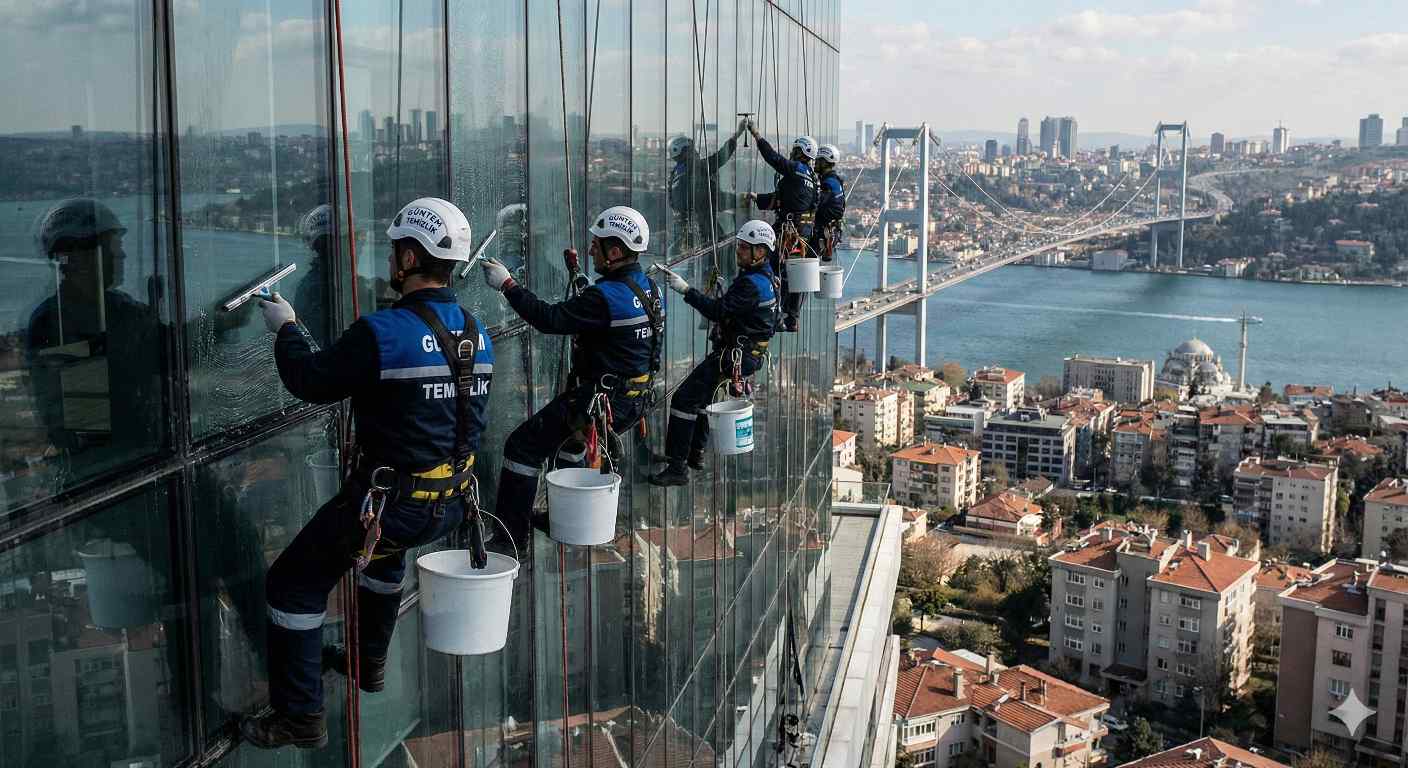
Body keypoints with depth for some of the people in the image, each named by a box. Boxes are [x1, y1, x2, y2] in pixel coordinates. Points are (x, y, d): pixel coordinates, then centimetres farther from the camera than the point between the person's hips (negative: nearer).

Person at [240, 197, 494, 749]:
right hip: (450, 505, 8)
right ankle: (370, 663, 50)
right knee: (385, 551, 38)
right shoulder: (477, 334, 1)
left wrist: (286, 328, 7)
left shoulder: (382, 333, -21)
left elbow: (309, 382, -11)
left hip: (391, 505, -7)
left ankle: (300, 719, 13)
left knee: (293, 584, 9)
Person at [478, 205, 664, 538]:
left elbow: (550, 319, -24)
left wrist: (507, 285, -18)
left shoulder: (606, 296, -25)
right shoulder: (649, 287, 4)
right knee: (571, 437, 36)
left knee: (522, 446, -2)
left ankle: (511, 533, 1)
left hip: (598, 399, -10)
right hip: (633, 401, 10)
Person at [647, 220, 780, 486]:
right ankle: (695, 453, 36)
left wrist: (686, 290, -27)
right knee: (700, 393, 27)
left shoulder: (751, 284, -24)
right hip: (752, 351, 11)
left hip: (735, 354, -11)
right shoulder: (766, 276, 9)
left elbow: (718, 311, -28)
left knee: (684, 398, -13)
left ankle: (677, 467, -13)